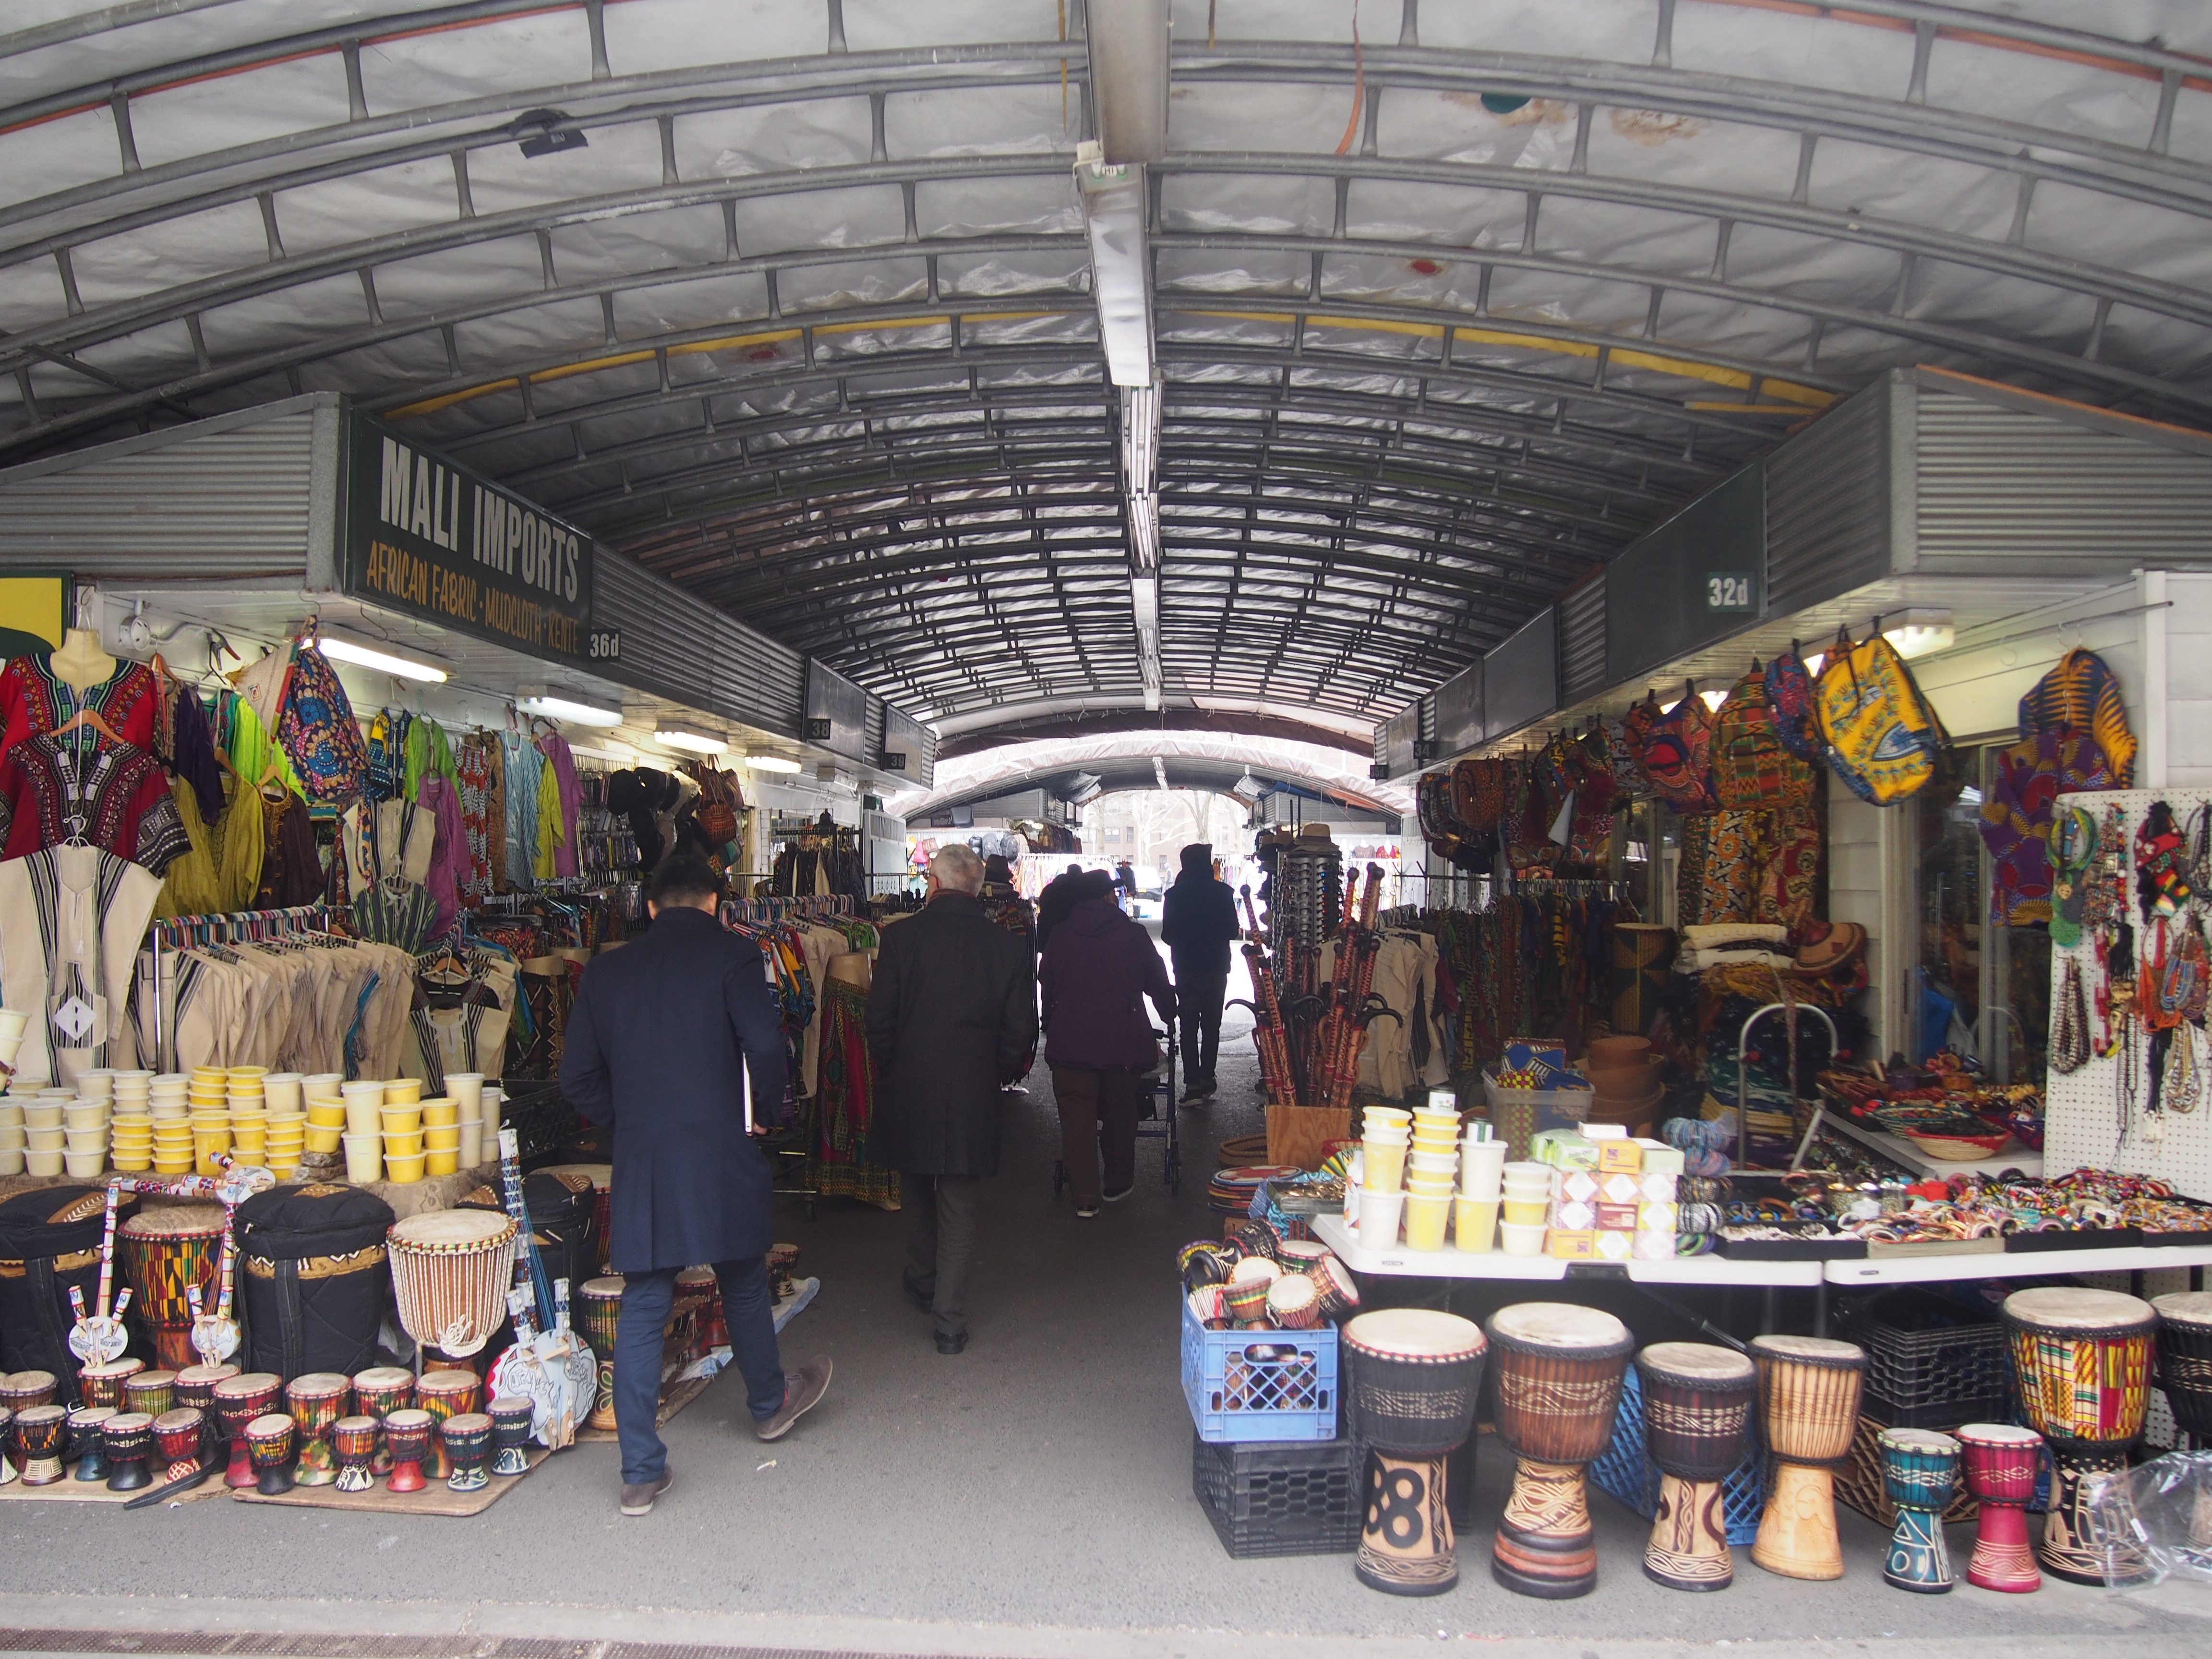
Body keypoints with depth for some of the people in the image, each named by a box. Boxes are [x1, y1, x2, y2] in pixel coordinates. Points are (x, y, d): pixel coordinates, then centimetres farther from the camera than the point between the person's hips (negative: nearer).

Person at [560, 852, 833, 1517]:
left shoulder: (607, 970, 7)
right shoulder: (730, 956, -5)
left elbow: (578, 1075, 8)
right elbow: (764, 1045, -16)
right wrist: (768, 1113, 1)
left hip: (639, 1163, 3)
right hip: (721, 1155, -2)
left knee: (642, 1310, 7)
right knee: (744, 1286, 19)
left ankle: (641, 1472, 9)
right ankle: (769, 1403, 42)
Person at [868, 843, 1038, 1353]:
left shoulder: (901, 936, -9)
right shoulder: (1008, 945, -6)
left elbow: (880, 1018, -5)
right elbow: (1021, 1029, -3)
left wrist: (886, 1069, 12)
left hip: (907, 1092, 0)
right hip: (973, 1096, 0)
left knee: (916, 1193, 23)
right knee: (959, 1207, 8)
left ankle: (922, 1284, 40)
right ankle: (950, 1320, 8)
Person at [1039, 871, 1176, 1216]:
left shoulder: (1060, 935, 3)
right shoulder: (1133, 933, -1)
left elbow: (1046, 987, 12)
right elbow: (1159, 984, 9)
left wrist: (1049, 1028, 27)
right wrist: (1170, 1016, 28)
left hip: (1070, 1043, 0)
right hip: (1123, 1043, 0)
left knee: (1077, 1118, 3)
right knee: (1119, 1116, 15)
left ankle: (1086, 1197, 0)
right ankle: (1117, 1185, 27)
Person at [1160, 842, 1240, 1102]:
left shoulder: (1174, 894, -5)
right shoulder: (1223, 892, -6)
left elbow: (1167, 935, -2)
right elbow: (1233, 931, 0)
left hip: (1185, 970, 0)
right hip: (1216, 968, 0)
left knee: (1188, 1026, 4)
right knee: (1211, 1026, 11)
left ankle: (1194, 1083, -2)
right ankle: (1206, 1081, 11)